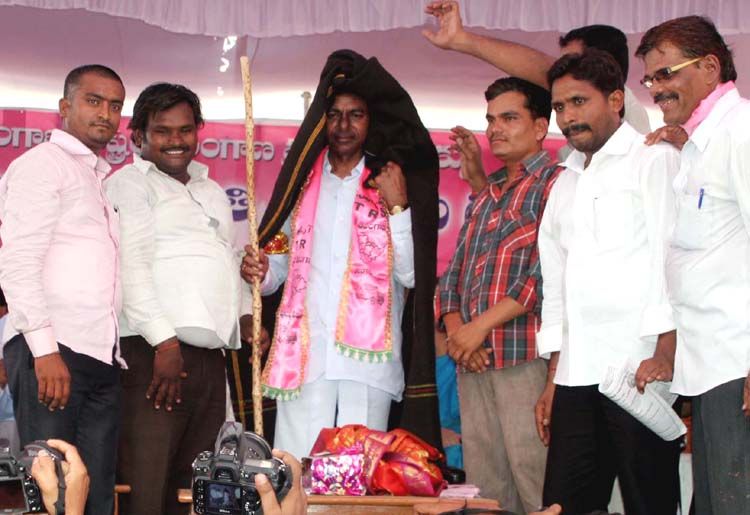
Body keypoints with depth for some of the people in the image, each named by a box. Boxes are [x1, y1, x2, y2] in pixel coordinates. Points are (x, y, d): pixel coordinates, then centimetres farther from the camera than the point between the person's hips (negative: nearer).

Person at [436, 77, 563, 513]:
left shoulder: (555, 182, -2)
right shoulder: (486, 194, 23)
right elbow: (454, 272, 20)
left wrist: (482, 325, -14)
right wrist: (456, 329, 1)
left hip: (526, 358, -7)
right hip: (474, 362, 8)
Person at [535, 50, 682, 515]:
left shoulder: (654, 159, 1)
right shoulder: (565, 184, 22)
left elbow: (671, 255, -9)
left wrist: (664, 354, -19)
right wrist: (553, 378, 16)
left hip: (641, 368, -6)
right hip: (576, 373, 6)